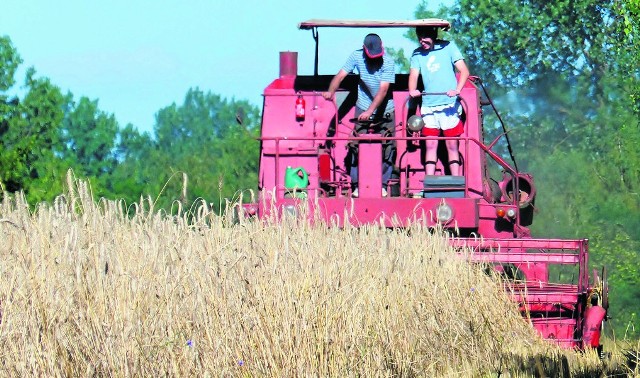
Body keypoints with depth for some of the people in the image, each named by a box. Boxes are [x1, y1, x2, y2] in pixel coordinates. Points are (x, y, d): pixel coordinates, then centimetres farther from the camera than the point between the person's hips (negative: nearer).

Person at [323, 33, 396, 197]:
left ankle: (383, 184, 7)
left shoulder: (388, 62, -18)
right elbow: (341, 75, -13)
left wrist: (370, 111, -31)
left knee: (386, 147, -2)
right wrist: (331, 92, -27)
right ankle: (357, 185, -2)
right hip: (363, 109, 1)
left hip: (384, 110, -1)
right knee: (357, 146, -7)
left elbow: (383, 90, -24)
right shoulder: (356, 56, -11)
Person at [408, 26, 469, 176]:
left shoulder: (448, 47, -1)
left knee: (452, 146, 0)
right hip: (428, 106, 3)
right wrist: (412, 90, -25)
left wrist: (457, 90, -24)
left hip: (449, 105, -3)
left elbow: (464, 71, -6)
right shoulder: (417, 54, 8)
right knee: (430, 146, 2)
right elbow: (413, 75, -2)